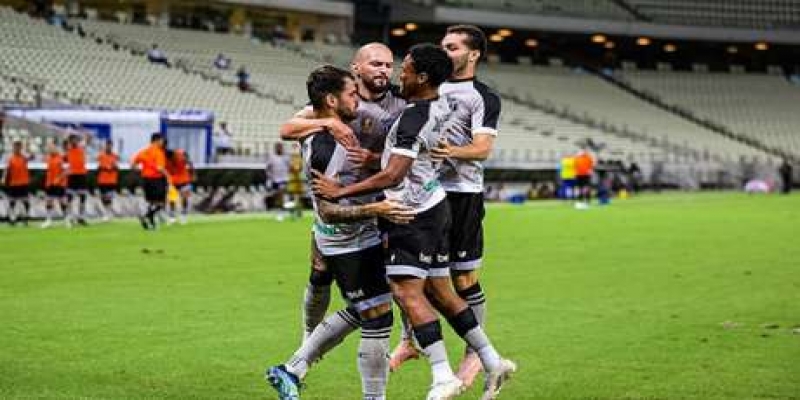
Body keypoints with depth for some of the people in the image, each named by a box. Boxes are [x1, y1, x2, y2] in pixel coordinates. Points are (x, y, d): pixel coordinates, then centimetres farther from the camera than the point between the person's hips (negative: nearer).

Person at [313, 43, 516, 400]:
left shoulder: (413, 118, -21)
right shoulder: (445, 104, 6)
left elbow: (392, 176, -27)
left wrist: (341, 192, -20)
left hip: (413, 213, -9)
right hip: (435, 204, 9)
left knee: (408, 292, -12)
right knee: (440, 293, 14)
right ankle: (493, 363, 16)